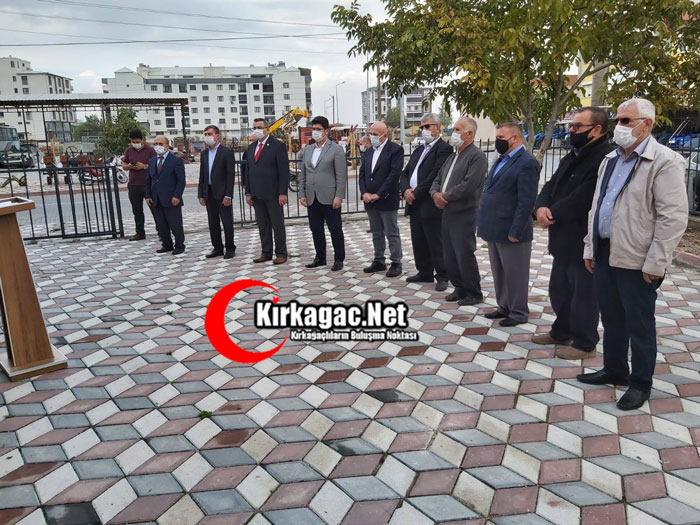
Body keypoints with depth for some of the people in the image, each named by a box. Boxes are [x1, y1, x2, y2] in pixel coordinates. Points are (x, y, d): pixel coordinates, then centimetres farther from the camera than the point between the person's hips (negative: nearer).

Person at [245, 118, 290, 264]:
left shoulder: (278, 146, -6)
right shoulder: (251, 147, 14)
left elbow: (284, 171, -10)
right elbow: (248, 171, 16)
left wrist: (283, 193, -15)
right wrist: (248, 192, 10)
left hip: (273, 194, -6)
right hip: (257, 195, 6)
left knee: (278, 225, 2)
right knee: (262, 225, 10)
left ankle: (281, 254, 10)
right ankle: (266, 253, 18)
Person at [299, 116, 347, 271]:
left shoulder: (336, 149, -3)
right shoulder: (308, 150, 14)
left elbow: (341, 175, -8)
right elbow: (302, 174, 15)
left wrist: (339, 196, -14)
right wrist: (302, 194, 7)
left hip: (329, 198, -6)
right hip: (312, 198, 6)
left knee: (335, 229, 1)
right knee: (316, 229, 11)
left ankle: (339, 259, 11)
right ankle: (320, 257, 23)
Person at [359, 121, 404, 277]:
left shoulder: (395, 150, -7)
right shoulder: (368, 151, 13)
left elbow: (394, 175, -15)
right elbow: (362, 174, 10)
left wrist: (378, 195, -16)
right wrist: (364, 193, -6)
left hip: (387, 200, -6)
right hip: (370, 200, 6)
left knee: (392, 234, 1)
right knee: (376, 234, 14)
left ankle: (396, 263, 9)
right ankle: (379, 261, 23)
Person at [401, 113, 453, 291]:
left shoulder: (444, 148, -8)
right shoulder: (418, 151, 19)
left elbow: (436, 175, -18)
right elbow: (405, 173, 14)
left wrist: (416, 193, -15)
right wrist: (406, 190, -6)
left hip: (430, 205, -8)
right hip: (414, 204, 8)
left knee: (436, 243, 0)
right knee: (419, 242, 14)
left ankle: (442, 276, 11)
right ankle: (424, 273, 26)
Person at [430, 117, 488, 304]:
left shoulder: (477, 156, -10)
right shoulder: (452, 157, 19)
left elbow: (468, 185, -21)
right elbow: (437, 180, 18)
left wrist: (445, 196, -12)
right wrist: (436, 194, -4)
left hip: (464, 213, -9)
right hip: (447, 212, 9)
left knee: (465, 255, -3)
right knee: (450, 255, 13)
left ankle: (474, 293, 11)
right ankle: (459, 288, 26)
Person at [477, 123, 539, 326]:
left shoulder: (527, 163, -14)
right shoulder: (500, 160, 15)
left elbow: (526, 202, -18)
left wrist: (515, 232, -20)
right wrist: (483, 221, 13)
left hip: (510, 232, -9)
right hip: (495, 229, 9)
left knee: (515, 274, 5)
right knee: (499, 273, 17)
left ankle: (518, 313, 18)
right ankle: (504, 307, 31)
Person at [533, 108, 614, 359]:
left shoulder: (605, 158, -18)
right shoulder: (573, 156, 15)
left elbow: (581, 199, -25)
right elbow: (551, 186, 9)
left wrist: (553, 214, -13)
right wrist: (541, 207, -11)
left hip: (584, 241, -9)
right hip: (564, 238, 10)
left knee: (583, 294, 4)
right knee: (559, 289, 20)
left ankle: (584, 343, 19)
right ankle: (561, 332, 37)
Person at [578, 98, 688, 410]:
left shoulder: (664, 162, -11)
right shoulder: (610, 160, 13)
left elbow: (673, 217, -16)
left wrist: (655, 263, -18)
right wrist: (590, 248, 14)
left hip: (636, 260, -7)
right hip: (604, 254, 7)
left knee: (639, 324, 5)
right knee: (611, 318, 18)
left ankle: (640, 383, 21)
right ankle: (614, 370, 34)